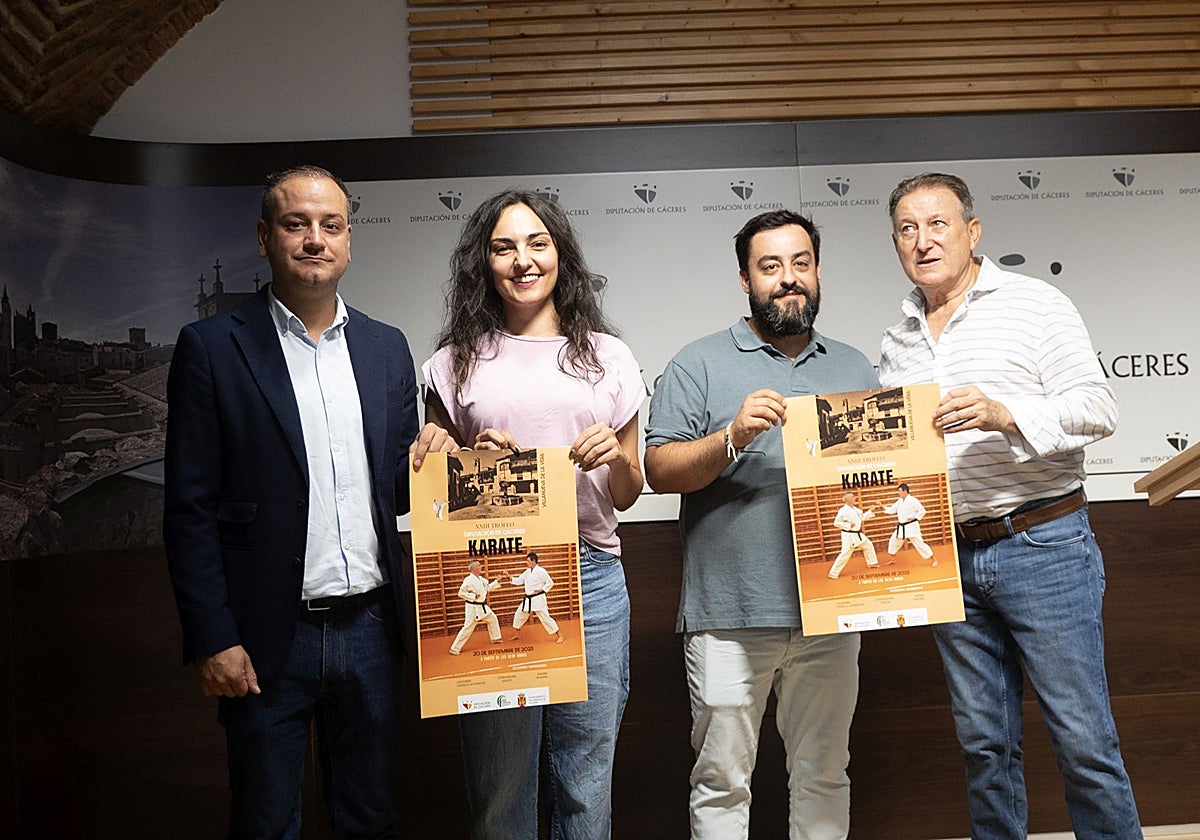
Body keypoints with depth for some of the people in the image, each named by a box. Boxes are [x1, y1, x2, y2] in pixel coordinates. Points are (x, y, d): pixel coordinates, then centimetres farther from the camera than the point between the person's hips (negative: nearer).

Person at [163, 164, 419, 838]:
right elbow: (190, 509, -6)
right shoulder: (213, 348, -5)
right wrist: (212, 639, -11)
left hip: (370, 629, 4)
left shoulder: (387, 348, 7)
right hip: (268, 638, -3)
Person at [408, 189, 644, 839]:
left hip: (591, 580, 1)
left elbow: (625, 495, 13)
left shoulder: (605, 356, 10)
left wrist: (616, 456, -8)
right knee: (499, 788, 7)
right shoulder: (456, 362, 7)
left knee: (586, 781, 9)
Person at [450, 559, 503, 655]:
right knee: (468, 627, -10)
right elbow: (461, 593, -19)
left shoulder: (480, 579, 6)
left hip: (482, 606, 9)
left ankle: (495, 639, 39)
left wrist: (497, 581, 6)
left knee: (492, 618, 21)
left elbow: (488, 587, 19)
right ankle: (454, 648, -5)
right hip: (473, 607, -9)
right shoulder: (468, 580, -20)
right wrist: (474, 596, -24)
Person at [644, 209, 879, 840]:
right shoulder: (700, 364, 2)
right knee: (722, 781, 5)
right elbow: (659, 469, -6)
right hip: (729, 614, -3)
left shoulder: (853, 368, 16)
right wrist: (732, 438, -20)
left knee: (824, 774, 15)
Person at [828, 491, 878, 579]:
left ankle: (871, 563, 41)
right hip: (849, 536, -9)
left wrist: (870, 511, 9)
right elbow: (836, 523, -21)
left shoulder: (855, 509, 6)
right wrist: (849, 525, -23)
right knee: (845, 554, -11)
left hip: (857, 534, 9)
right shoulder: (843, 511, -21)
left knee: (868, 545, 21)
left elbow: (863, 517, 20)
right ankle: (833, 573, -7)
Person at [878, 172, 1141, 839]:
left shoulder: (1036, 304, -2)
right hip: (949, 558, 5)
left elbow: (1098, 409, -10)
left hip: (1043, 546, -5)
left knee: (1084, 739, 1)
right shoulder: (899, 339, 13)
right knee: (985, 742, 13)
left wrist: (1004, 413, -25)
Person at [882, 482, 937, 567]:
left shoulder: (913, 500, -15)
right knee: (893, 540, 13)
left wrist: (914, 518, -17)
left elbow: (922, 511, -12)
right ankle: (892, 559, 29)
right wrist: (882, 507, 0)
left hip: (911, 526, -8)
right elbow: (892, 510, 12)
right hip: (902, 527, 8)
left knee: (919, 543, -9)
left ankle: (933, 559, 1)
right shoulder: (899, 501, 8)